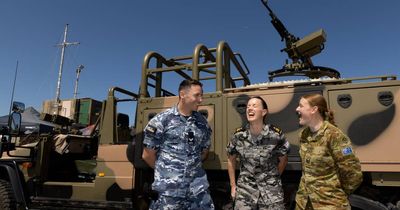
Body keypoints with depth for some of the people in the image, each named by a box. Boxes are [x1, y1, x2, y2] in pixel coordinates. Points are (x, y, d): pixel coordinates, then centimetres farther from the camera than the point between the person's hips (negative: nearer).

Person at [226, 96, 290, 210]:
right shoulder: (238, 135, -7)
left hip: (271, 190, -1)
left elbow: (283, 160, 4)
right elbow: (231, 160, 7)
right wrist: (233, 185, 8)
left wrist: (274, 179, 10)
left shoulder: (276, 134, -11)